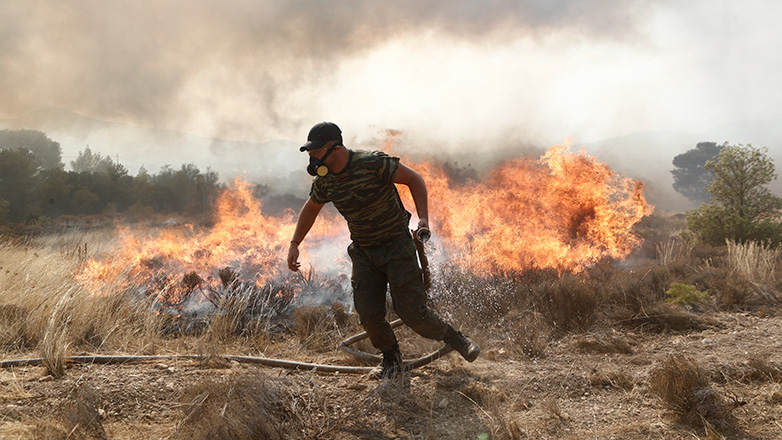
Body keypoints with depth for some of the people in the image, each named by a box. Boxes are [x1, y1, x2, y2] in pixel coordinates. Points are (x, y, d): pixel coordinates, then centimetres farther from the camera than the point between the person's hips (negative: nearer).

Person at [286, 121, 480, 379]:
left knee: (411, 312, -10)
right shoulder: (324, 180, -2)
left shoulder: (373, 163, -21)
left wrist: (423, 218, -23)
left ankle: (452, 337, 19)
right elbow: (311, 208, 17)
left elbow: (414, 179, -12)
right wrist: (294, 244, 15)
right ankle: (391, 358, 24)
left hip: (397, 246, -5)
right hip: (363, 253, 5)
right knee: (369, 316, -5)